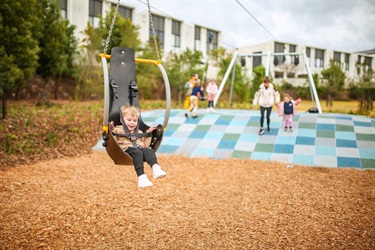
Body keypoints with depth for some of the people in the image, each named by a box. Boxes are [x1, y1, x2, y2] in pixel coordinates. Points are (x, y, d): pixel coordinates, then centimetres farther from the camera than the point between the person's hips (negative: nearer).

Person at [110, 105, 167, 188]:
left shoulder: (139, 132, 34)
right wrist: (112, 130, -10)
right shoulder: (119, 130, 18)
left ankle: (156, 168, -56)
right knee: (137, 153, -38)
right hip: (127, 149, -4)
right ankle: (141, 177, -52)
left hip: (139, 148, 4)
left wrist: (148, 133, 26)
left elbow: (145, 145, 30)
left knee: (148, 151, -30)